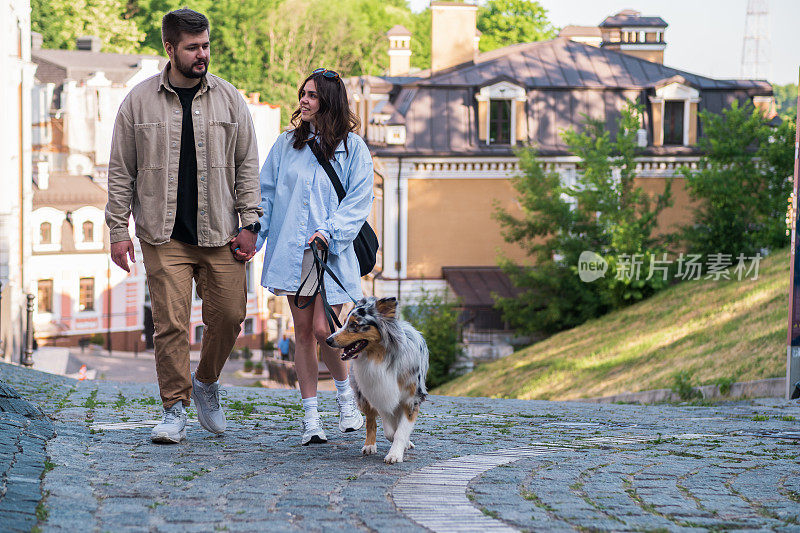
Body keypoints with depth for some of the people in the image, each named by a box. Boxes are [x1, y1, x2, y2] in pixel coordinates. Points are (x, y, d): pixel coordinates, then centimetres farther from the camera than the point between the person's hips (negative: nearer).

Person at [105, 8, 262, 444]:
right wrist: (118, 230, 1)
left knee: (229, 315, 1)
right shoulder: (139, 102, 2)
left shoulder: (229, 99, 6)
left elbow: (247, 166, 8)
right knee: (170, 322, -6)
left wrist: (248, 224, 1)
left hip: (221, 233, 2)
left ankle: (206, 382, 27)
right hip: (164, 236, -2)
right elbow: (121, 171, 5)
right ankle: (174, 410, 4)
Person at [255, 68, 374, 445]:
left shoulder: (353, 148, 2)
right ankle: (311, 419, 8)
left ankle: (345, 394, 17)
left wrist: (330, 232, -16)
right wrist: (253, 236, -1)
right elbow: (266, 193, 10)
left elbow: (359, 201, -2)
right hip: (291, 251, 3)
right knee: (303, 332, 3)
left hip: (332, 253, -3)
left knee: (323, 330, -12)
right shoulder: (287, 143, 10)